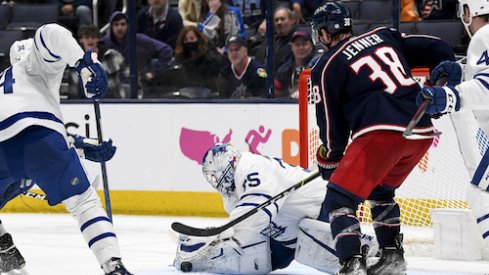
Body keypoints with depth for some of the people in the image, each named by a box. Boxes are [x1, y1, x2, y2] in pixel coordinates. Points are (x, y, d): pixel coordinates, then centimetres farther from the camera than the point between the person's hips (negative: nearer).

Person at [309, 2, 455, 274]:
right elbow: (439, 50, 18)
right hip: (422, 132, 7)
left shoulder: (327, 67, 8)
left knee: (340, 198, -1)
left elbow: (333, 128, 9)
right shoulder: (384, 36, 21)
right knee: (381, 191, 29)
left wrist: (329, 165, 20)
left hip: (382, 131, -7)